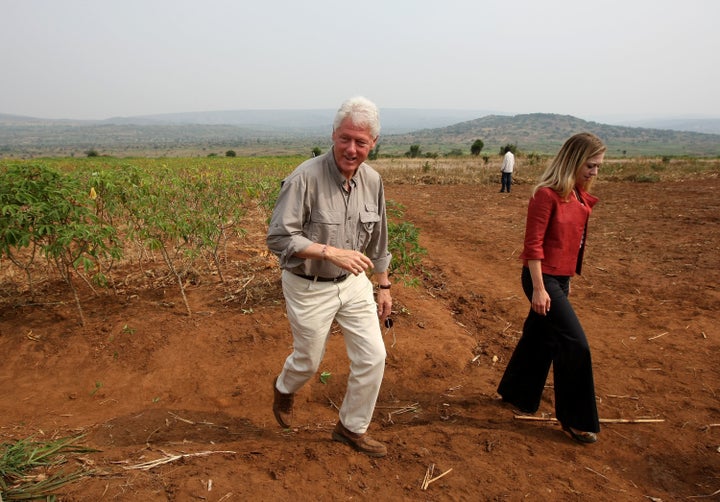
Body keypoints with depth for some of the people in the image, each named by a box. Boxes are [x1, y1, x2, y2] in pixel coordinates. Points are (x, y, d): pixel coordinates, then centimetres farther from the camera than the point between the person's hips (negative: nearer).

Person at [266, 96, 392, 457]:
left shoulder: (372, 181, -3)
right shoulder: (306, 177, -23)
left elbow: (377, 240, 9)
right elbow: (278, 238, -23)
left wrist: (383, 286, 13)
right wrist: (331, 252, -33)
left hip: (353, 283, 5)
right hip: (309, 288, -5)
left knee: (372, 357, 5)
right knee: (308, 360, 14)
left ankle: (352, 428, 30)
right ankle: (284, 389, 52)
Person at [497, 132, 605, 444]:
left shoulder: (579, 196, 9)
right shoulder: (547, 194, -17)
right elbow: (533, 245, -18)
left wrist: (566, 280, 20)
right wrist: (539, 288, -20)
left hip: (561, 277, 9)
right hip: (542, 277, -9)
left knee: (540, 337, 18)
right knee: (575, 343, -6)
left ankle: (516, 394, 37)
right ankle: (576, 421, 10)